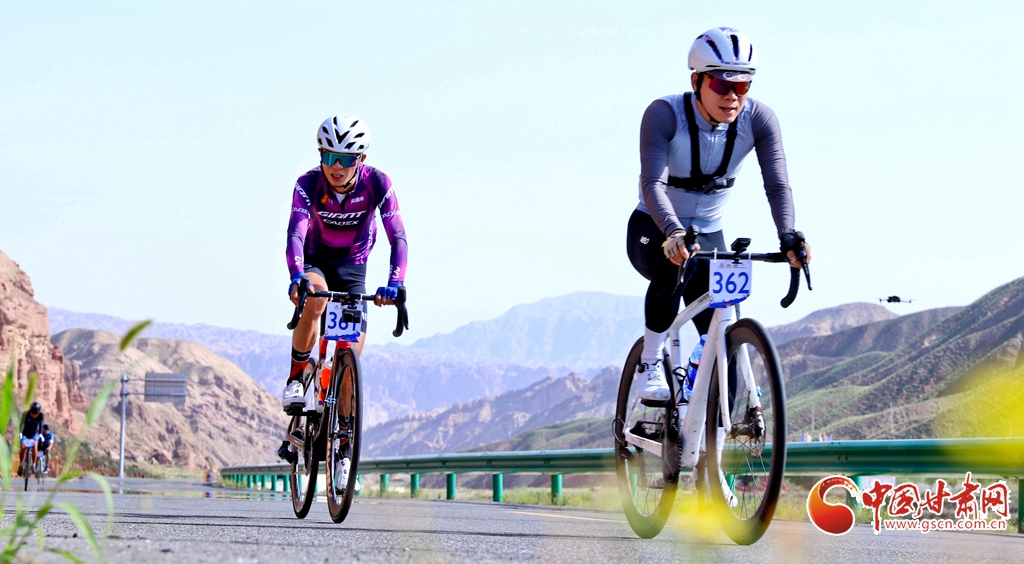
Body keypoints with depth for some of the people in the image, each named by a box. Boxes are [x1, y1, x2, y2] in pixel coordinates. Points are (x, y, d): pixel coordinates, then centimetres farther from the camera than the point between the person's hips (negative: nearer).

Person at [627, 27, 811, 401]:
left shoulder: (759, 119, -18)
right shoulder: (664, 114, -26)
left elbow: (777, 184, -23)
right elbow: (652, 184, -36)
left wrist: (788, 237, -42)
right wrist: (675, 234, -53)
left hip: (709, 232, 3)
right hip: (653, 229, -3)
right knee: (673, 269, -37)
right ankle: (649, 364, -17)